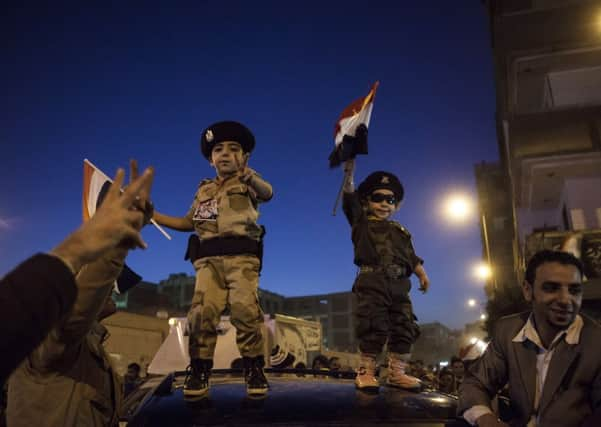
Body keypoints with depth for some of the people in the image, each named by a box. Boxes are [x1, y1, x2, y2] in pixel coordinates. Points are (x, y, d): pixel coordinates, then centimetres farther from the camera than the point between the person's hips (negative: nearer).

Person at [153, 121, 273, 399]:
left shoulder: (247, 184, 11)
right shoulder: (204, 190, 24)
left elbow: (267, 193, -12)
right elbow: (189, 223, 29)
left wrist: (249, 176, -36)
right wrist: (152, 216, 21)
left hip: (242, 256, -3)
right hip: (208, 258, 4)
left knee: (245, 310, -16)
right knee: (202, 312, -10)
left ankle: (255, 370, -4)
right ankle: (199, 372, -1)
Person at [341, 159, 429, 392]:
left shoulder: (400, 231, 25)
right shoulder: (362, 223, 10)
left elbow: (411, 256, 24)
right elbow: (349, 199, -3)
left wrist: (422, 274, 8)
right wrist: (349, 171, -15)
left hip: (399, 284, 6)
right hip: (372, 282, -5)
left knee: (404, 328, 3)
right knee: (374, 328, -10)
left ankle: (397, 372, 12)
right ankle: (366, 371, 0)